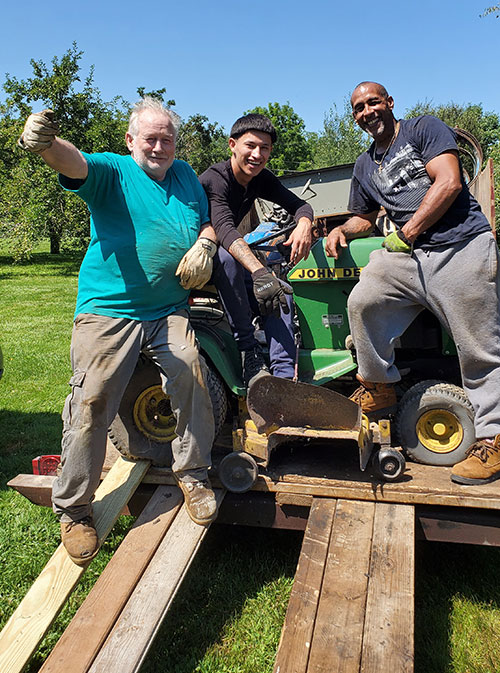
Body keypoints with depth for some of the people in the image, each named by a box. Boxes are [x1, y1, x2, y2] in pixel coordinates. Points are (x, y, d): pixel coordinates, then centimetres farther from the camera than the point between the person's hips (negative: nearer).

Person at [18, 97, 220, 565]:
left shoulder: (184, 175, 17)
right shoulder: (112, 171, 1)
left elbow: (207, 224, 23)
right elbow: (76, 165, -21)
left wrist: (204, 245, -1)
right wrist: (46, 144, -44)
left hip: (168, 310, 4)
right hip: (108, 310, -3)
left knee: (190, 370, -19)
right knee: (92, 402, -10)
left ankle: (192, 473, 3)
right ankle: (73, 509, 6)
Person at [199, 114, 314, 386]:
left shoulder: (261, 179, 1)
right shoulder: (213, 180, -23)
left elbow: (299, 204, -2)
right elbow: (224, 229, -40)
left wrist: (304, 224, -29)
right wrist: (259, 272, -55)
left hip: (235, 256, 6)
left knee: (277, 292, -16)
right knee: (227, 256, -38)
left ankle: (284, 376, -20)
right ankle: (247, 348, -29)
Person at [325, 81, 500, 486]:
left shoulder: (424, 129, 3)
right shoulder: (365, 167, 21)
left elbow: (449, 183, -10)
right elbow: (365, 217, 32)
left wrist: (406, 233, -10)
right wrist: (343, 230, 10)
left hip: (463, 246, -5)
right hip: (410, 254, 5)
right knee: (362, 302, -17)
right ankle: (380, 390, 1)